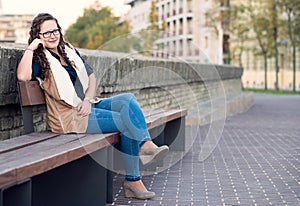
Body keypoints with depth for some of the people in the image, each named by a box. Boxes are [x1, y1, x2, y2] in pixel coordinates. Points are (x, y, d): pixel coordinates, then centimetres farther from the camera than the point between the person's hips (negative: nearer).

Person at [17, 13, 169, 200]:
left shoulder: (70, 51, 20)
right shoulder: (39, 60, 0)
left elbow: (91, 77, 15)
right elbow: (23, 76, -23)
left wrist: (88, 100, -3)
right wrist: (30, 49, -13)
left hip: (87, 106, 7)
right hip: (69, 116, -7)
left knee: (128, 99, -19)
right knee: (127, 121, -20)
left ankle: (146, 145, -30)